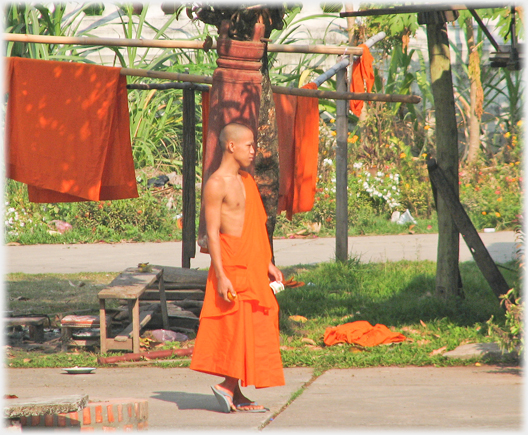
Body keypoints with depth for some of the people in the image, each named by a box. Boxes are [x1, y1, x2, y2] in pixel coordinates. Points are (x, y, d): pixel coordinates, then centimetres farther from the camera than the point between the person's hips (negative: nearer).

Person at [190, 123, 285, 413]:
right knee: (238, 327, -10)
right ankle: (230, 386, -1)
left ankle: (236, 394, 9)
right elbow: (212, 233, -15)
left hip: (253, 267, 9)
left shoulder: (246, 181, 17)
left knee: (253, 328, 6)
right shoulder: (217, 184, -10)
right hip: (232, 266, -9)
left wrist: (268, 264, 21)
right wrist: (221, 276, -20)